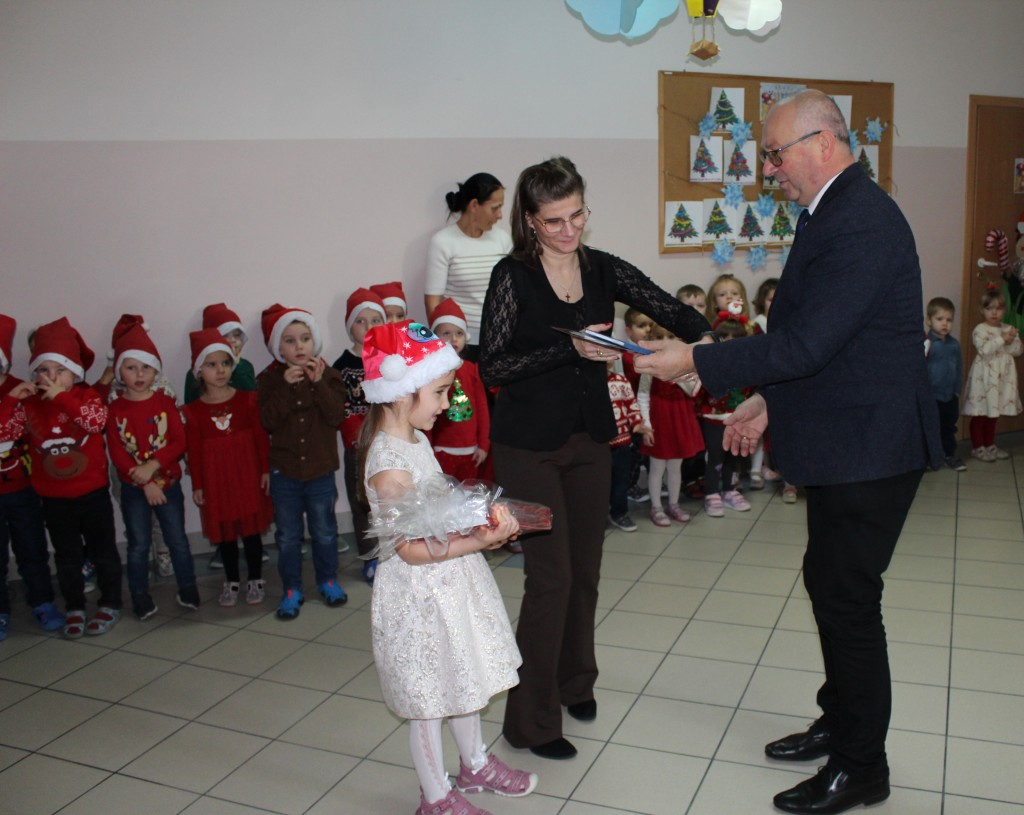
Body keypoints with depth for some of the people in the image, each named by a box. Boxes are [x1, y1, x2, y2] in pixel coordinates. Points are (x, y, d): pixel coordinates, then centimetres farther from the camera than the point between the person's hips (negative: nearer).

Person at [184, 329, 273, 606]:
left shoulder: (248, 399, -3)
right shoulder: (193, 410, -3)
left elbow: (261, 437, -1)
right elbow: (194, 450, -1)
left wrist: (265, 469, -3)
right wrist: (197, 485, 0)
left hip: (248, 473, 0)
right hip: (215, 478, 1)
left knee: (251, 527, 8)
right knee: (223, 531, 10)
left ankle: (255, 579, 22)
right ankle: (232, 581, 25)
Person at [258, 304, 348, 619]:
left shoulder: (328, 375, -3)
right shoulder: (269, 379, -3)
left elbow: (336, 416, -16)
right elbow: (268, 421, -16)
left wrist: (318, 383, -24)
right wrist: (286, 386, -24)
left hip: (320, 470, 0)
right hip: (284, 471, 0)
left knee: (324, 531, 14)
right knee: (287, 536, 10)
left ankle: (328, 580, 32)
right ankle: (291, 589, 24)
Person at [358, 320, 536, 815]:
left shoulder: (417, 440, 2)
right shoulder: (389, 465, -26)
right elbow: (412, 550, -26)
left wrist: (482, 519, -1)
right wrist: (478, 541, -29)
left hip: (451, 583, 9)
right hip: (419, 593, -9)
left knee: (463, 678, 25)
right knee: (428, 698, 10)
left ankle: (475, 764, 47)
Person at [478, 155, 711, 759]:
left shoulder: (603, 269, 3)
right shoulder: (513, 276, -10)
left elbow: (671, 310, 0)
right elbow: (492, 367, -14)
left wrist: (704, 339, -21)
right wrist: (570, 348, -23)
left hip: (591, 438, 5)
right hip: (530, 445, -5)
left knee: (585, 568, 14)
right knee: (551, 575, -4)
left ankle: (575, 681, 38)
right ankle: (532, 720, 12)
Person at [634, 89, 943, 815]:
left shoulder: (860, 223, -22)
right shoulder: (837, 211, 11)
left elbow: (806, 343, -27)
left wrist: (696, 361, -20)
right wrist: (768, 402, 15)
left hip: (868, 448, -10)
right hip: (843, 440, 10)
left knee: (847, 598, 1)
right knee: (831, 585, 19)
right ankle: (840, 723, 38)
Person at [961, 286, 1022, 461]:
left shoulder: (1009, 330, 10)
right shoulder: (980, 330, -10)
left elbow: (1018, 350, 4)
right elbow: (984, 350, -22)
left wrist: (1011, 341, -14)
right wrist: (1002, 339, -21)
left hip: (1002, 377, 6)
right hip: (985, 377, -6)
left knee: (993, 414, 15)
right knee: (980, 414, 0)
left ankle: (989, 445, 25)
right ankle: (977, 448, 9)